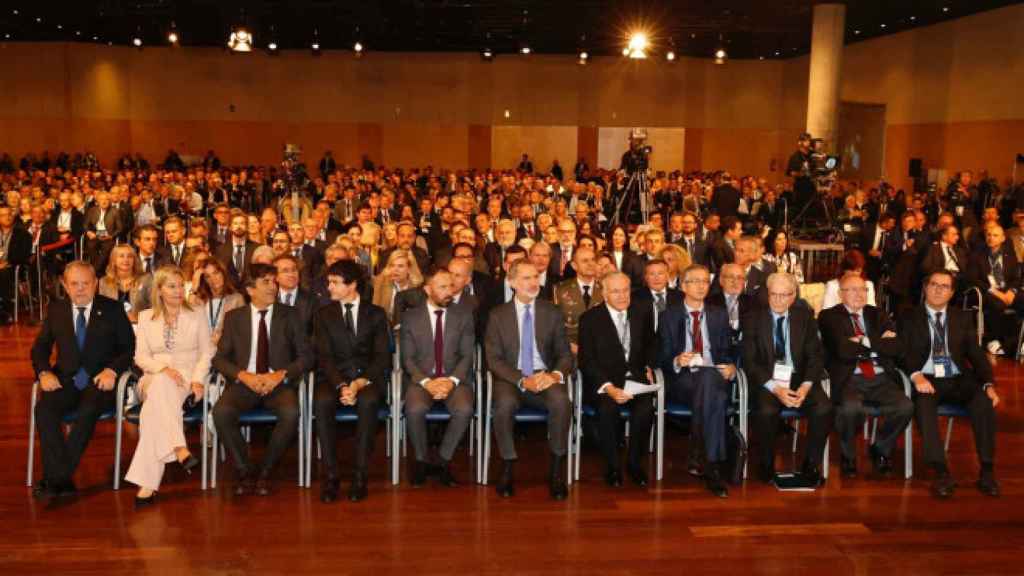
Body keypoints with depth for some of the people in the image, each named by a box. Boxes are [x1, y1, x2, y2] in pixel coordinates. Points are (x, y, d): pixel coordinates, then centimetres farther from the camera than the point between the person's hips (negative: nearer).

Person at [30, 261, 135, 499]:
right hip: (65, 380, 3)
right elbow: (40, 347, 16)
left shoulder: (112, 309, 6)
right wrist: (44, 372, -4)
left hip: (99, 381, -2)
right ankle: (62, 481, -30)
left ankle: (55, 479, -26)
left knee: (88, 410, -34)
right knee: (44, 408, -29)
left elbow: (129, 347, 5)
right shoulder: (56, 310, 13)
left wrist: (112, 370, -13)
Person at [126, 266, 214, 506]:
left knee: (154, 409, -34)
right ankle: (180, 450, -52)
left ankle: (148, 484, -40)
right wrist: (163, 368, -14)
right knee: (162, 385, -39)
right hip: (155, 377, 1)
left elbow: (206, 353, 8)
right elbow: (140, 356, 7)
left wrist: (198, 379, -12)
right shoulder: (146, 317, 14)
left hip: (188, 376, -1)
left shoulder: (196, 316, 12)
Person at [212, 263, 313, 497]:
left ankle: (265, 470, -9)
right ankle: (245, 470, -8)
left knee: (291, 413, -32)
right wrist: (244, 375, -13)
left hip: (279, 383, -1)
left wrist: (281, 375, -12)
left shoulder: (289, 316, 9)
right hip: (244, 382, 1)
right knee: (221, 412, -30)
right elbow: (219, 358, 7)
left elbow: (306, 356, 5)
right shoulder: (234, 317, 11)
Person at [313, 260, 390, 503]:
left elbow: (382, 357, 0)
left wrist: (360, 383, -17)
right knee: (322, 402, -33)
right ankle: (330, 475, -25)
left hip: (368, 377, -1)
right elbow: (324, 356, 2)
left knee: (368, 401, -36)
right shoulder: (324, 314, 12)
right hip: (335, 377, 1)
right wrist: (341, 385, -16)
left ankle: (360, 474, -27)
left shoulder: (376, 314, 9)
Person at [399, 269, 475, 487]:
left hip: (455, 378, 1)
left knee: (464, 410, -31)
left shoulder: (464, 315, 7)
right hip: (421, 378, 0)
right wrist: (426, 382, -16)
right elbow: (408, 358, 1)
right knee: (415, 409, -33)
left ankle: (444, 459, -6)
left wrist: (452, 380, -15)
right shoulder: (410, 317, 5)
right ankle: (421, 459, -5)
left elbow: (467, 355, 3)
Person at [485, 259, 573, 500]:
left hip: (546, 377, 1)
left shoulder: (552, 312, 8)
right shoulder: (498, 315, 4)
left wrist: (555, 375, -17)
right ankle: (507, 468, -14)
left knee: (561, 401, -32)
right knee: (505, 403, -34)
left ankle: (556, 470, -16)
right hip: (511, 379, -1)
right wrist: (522, 380, -18)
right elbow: (494, 359, -2)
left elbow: (565, 354, 7)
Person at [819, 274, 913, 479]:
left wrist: (866, 341, -5)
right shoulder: (829, 316, 6)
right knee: (851, 408, -35)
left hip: (881, 378, 4)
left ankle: (880, 449, 6)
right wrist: (880, 341, -1)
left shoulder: (878, 315, 20)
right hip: (849, 379, -4)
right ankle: (848, 456, -5)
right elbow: (843, 350, -10)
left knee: (905, 406, -23)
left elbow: (897, 348, 6)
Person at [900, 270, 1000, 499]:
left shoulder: (962, 318, 18)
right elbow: (903, 353, -1)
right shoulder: (909, 319, 11)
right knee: (923, 403, -35)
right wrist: (916, 375, -21)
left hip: (959, 380, 2)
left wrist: (989, 384, -8)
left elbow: (976, 354, 10)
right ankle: (941, 473, -36)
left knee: (984, 401, -29)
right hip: (926, 380, -2)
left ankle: (987, 471, -22)